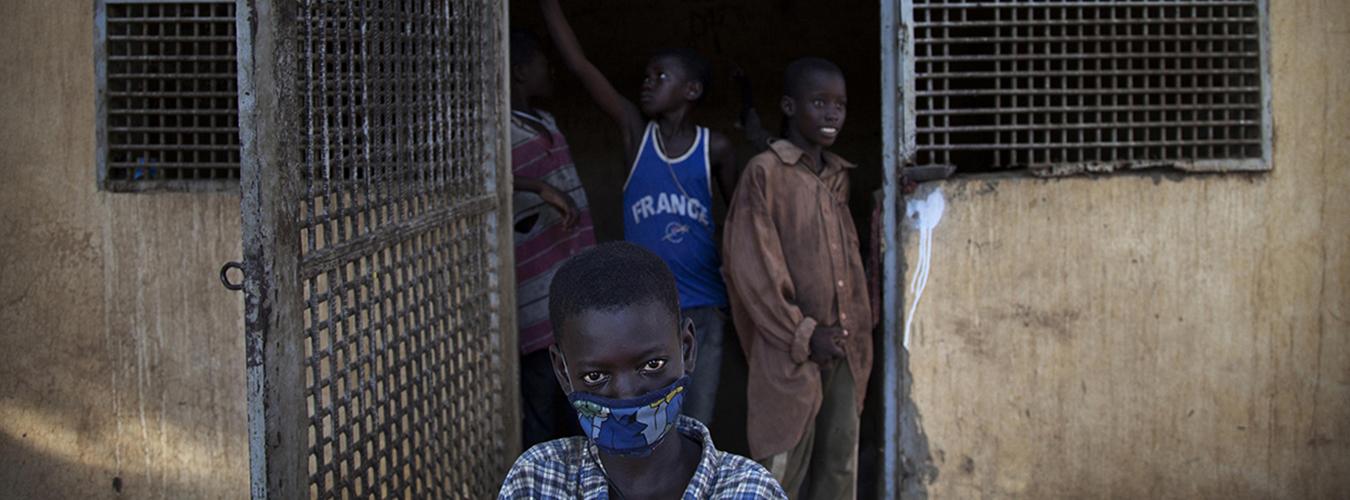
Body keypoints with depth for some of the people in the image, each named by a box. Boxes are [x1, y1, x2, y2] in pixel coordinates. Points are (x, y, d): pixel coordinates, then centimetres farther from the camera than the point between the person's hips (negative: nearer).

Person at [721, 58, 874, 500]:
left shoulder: (837, 178, 12)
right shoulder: (765, 172, -9)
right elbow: (752, 267, -12)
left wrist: (858, 333, 10)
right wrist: (802, 335, -12)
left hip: (841, 350, 7)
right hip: (789, 353, -6)